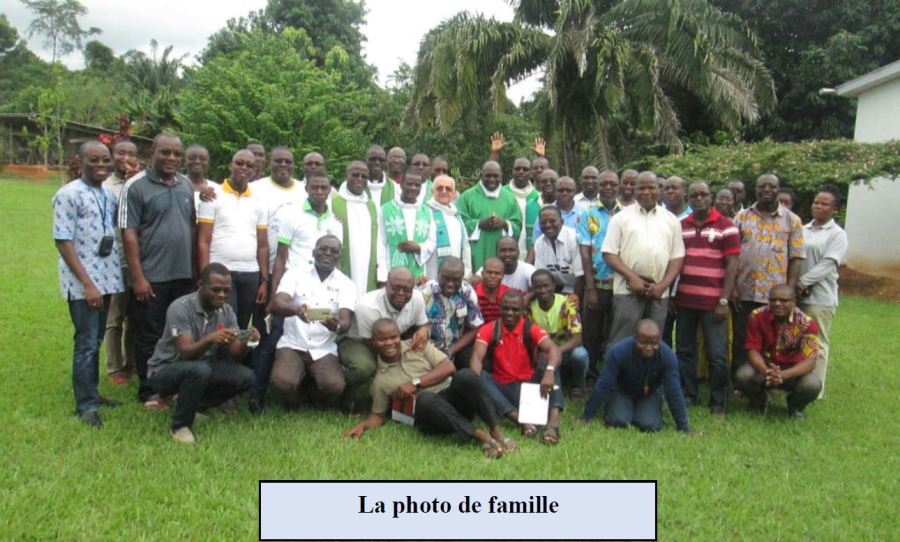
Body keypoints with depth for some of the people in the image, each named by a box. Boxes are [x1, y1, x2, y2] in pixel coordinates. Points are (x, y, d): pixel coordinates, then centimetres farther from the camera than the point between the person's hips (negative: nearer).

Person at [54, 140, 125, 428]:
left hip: (106, 279, 6)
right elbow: (63, 242, -13)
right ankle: (85, 405, 10)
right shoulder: (68, 194, -10)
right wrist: (87, 283, -17)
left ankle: (91, 393, 27)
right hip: (82, 283, -6)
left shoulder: (110, 194, 10)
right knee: (86, 343, -1)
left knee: (96, 341, 15)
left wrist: (112, 277, 7)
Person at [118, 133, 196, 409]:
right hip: (152, 277, -5)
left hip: (184, 275, 5)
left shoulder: (186, 185, 9)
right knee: (150, 337, 6)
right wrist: (138, 277, -14)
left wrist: (197, 268, 10)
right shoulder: (136, 186, -7)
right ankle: (148, 392, 18)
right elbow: (129, 234, -10)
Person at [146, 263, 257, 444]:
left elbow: (234, 355, -11)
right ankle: (180, 425, -13)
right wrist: (209, 339, -50)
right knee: (199, 370, -38)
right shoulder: (181, 307, -23)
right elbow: (185, 353, -31)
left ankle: (190, 406, 6)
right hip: (164, 371, -6)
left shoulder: (226, 311, -5)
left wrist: (245, 342, -34)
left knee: (245, 377, -16)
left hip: (200, 369, 6)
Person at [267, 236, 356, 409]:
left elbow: (345, 322, -11)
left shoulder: (346, 284, 1)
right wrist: (296, 309, -39)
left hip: (324, 349, 0)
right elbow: (277, 303, -15)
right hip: (292, 345, 0)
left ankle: (322, 408, 10)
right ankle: (292, 406, 8)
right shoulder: (295, 274, 1)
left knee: (334, 386, -28)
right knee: (282, 382, -30)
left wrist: (337, 326, -37)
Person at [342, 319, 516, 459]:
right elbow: (378, 415, 17)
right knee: (425, 398, -37)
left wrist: (416, 383, -8)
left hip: (454, 400, 1)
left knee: (465, 375, -31)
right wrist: (363, 425, -5)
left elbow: (449, 367, 0)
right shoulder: (380, 380, 9)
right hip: (429, 416, -1)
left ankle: (496, 430, -26)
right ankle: (480, 435, -33)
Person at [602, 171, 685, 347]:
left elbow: (677, 256, 8)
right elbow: (609, 253, -1)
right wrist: (631, 277, -12)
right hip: (627, 290, -3)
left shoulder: (671, 220, 12)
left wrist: (663, 285, -5)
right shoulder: (621, 217, 5)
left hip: (659, 292, 3)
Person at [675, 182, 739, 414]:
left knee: (716, 355, 1)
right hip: (684, 300, 4)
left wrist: (724, 301, -10)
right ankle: (689, 395, 25)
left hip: (712, 302, -4)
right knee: (684, 351, 11)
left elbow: (732, 265, -5)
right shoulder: (680, 226, 10)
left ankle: (718, 402, 14)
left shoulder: (726, 227, -2)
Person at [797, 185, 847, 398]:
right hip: (795, 296, 5)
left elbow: (828, 264, -12)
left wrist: (802, 283, -18)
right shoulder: (803, 230, 15)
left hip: (820, 298, -5)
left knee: (817, 345, 1)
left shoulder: (837, 234, -2)